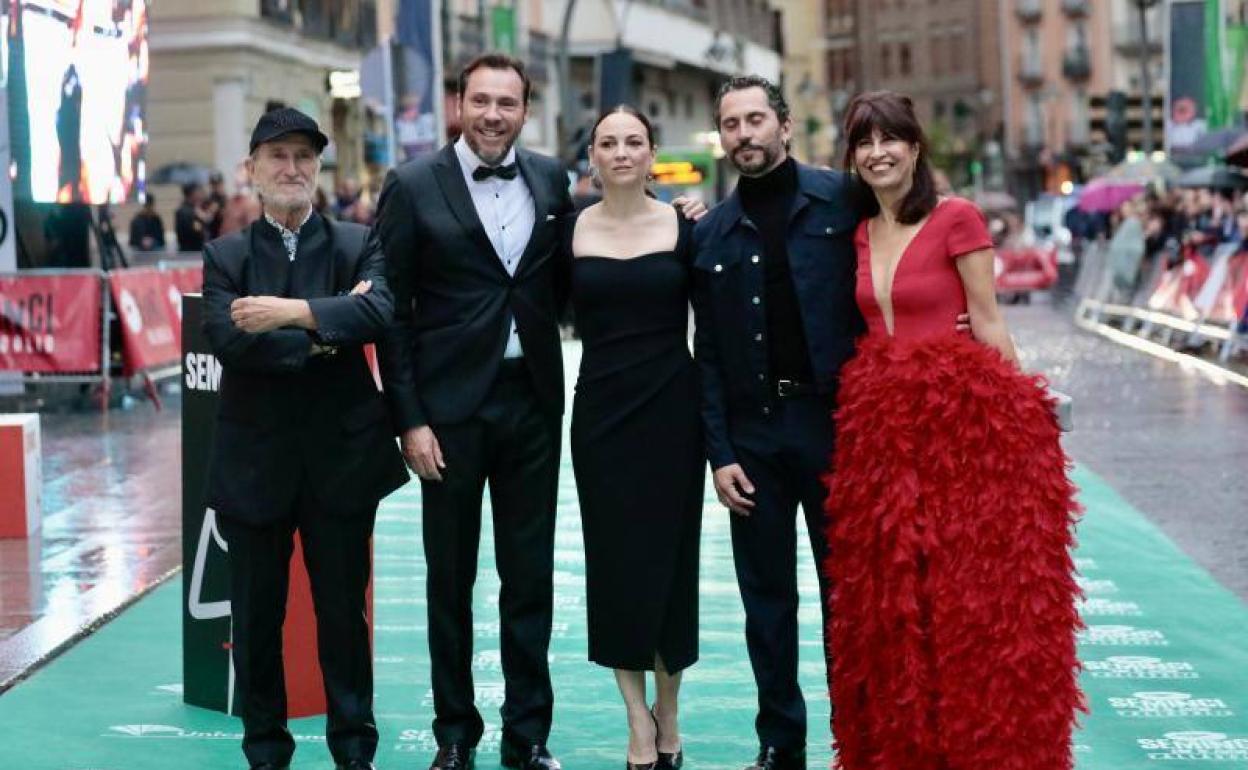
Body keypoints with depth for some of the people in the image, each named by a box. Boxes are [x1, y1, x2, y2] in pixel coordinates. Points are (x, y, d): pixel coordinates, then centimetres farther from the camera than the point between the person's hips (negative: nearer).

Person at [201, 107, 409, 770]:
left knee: (344, 609, 7)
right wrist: (323, 335, -16)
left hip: (341, 458, 0)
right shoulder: (226, 256, 5)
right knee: (256, 614, 9)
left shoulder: (358, 245, 4)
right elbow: (227, 339, -12)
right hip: (255, 460, 1)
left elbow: (379, 311, -17)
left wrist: (292, 312, -26)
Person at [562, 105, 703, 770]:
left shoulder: (683, 226, 0)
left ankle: (667, 711, 18)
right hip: (601, 410, 1)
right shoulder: (570, 230, 3)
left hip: (671, 409, -1)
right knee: (615, 558, 1)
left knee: (668, 553, 5)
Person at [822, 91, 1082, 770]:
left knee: (963, 592, -3)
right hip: (876, 423, 6)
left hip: (955, 418, -6)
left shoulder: (956, 219, -5)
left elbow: (987, 321, -5)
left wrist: (1019, 405, -8)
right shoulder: (857, 234, 11)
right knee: (886, 594, 8)